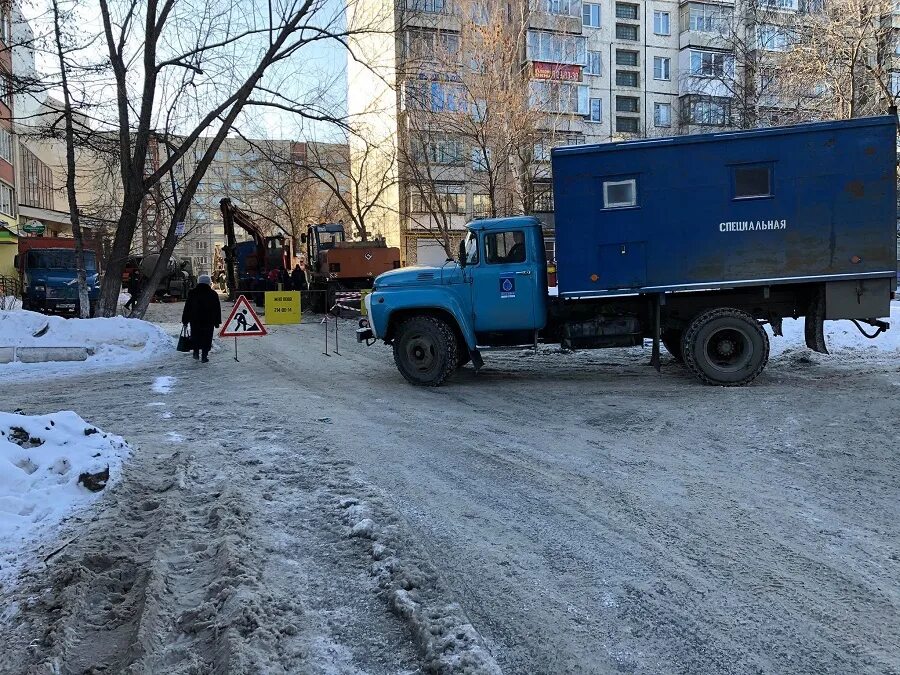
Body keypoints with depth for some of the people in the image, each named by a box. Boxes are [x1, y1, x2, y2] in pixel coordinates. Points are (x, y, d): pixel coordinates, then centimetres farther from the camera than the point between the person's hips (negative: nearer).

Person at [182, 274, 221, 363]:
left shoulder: (192, 293, 2)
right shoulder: (213, 294, -1)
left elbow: (187, 308, 3)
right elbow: (217, 309, 1)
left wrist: (185, 320, 9)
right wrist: (217, 321, 7)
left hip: (195, 320, 1)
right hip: (209, 321, -1)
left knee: (195, 336, 18)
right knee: (207, 338, 2)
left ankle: (196, 352, 17)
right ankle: (205, 355, -1)